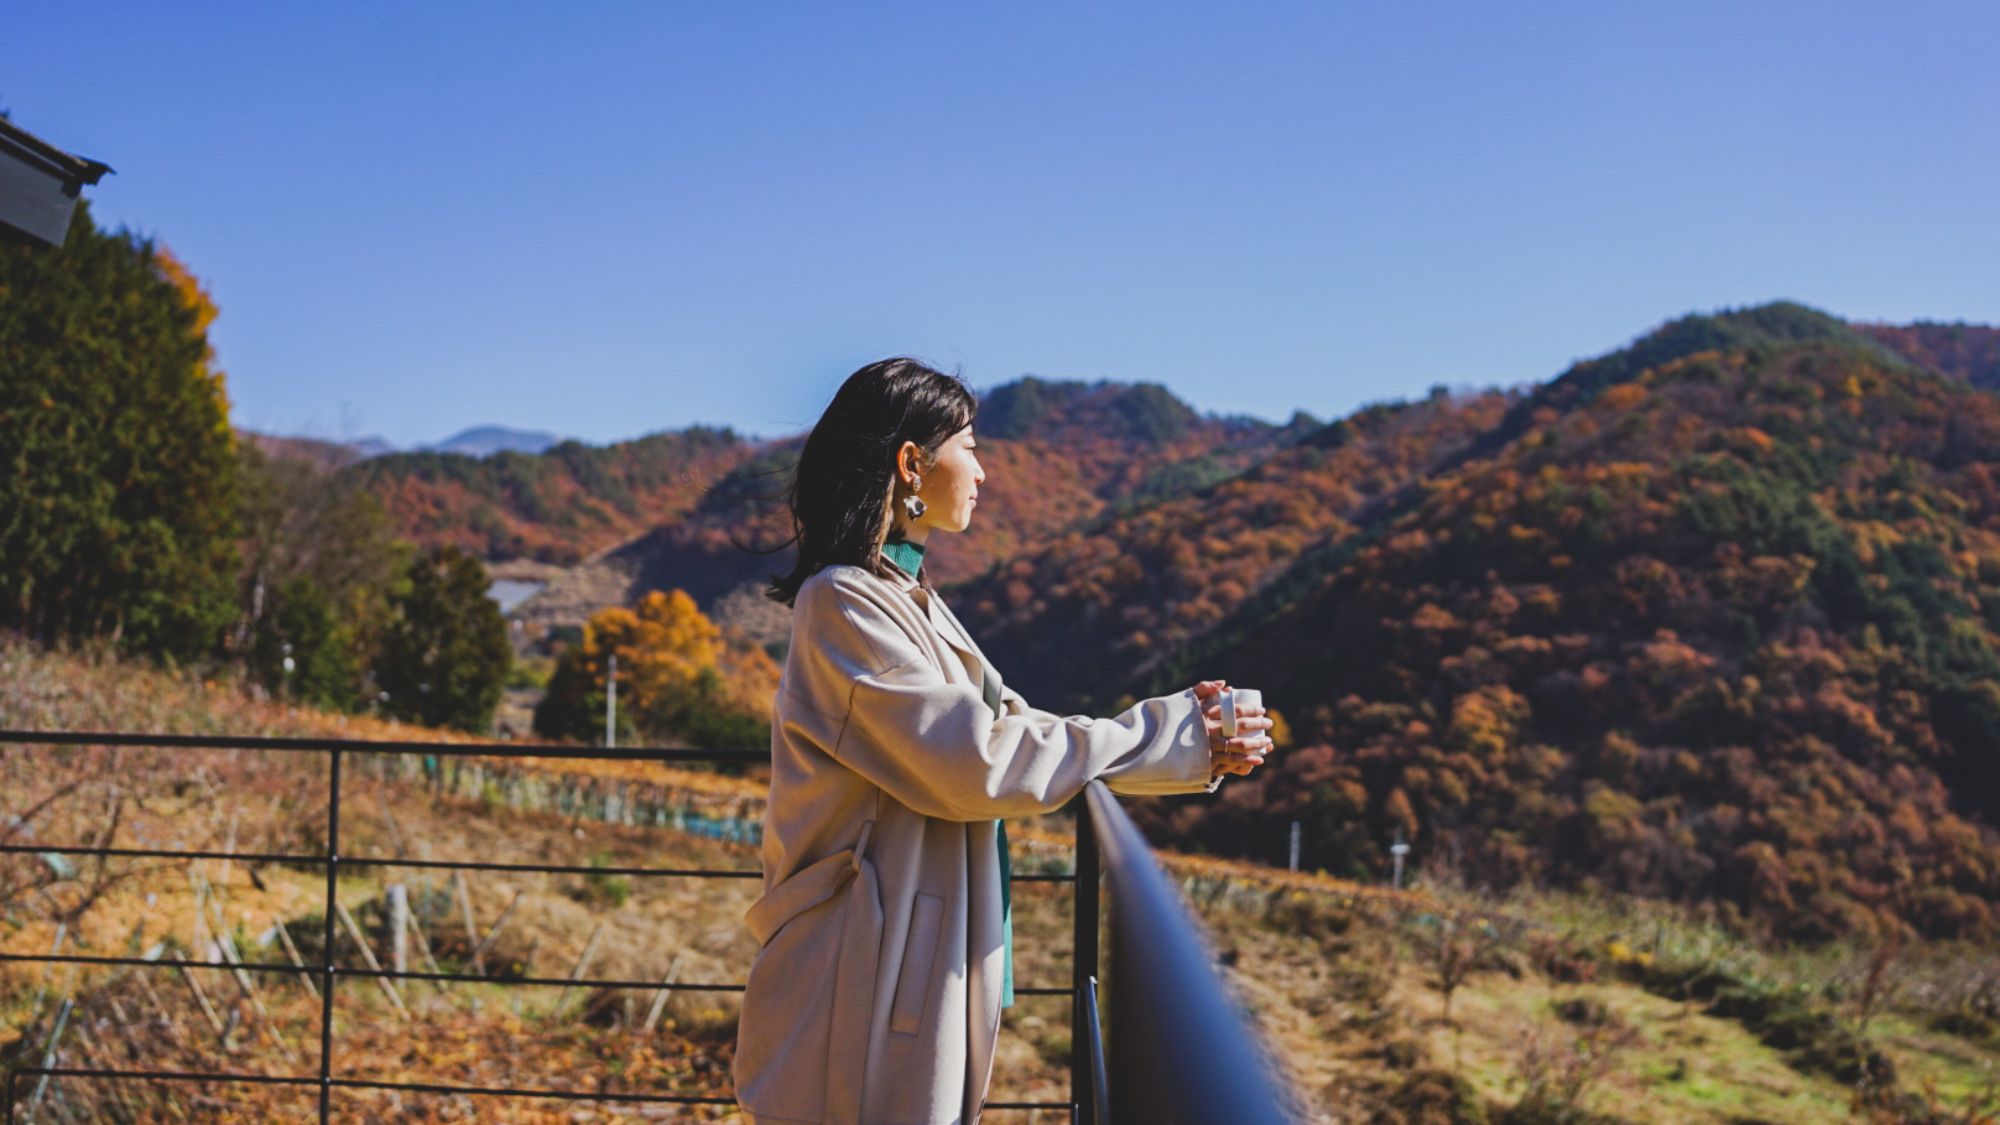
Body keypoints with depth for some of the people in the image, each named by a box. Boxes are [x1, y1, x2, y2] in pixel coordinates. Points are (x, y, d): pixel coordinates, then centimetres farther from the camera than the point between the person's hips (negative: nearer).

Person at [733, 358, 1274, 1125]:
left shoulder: (908, 599, 13)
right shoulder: (843, 603, -16)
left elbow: (1014, 724, 12)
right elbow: (978, 760, -21)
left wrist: (1192, 748, 6)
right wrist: (1163, 733, -13)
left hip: (923, 966, 9)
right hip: (863, 977, -9)